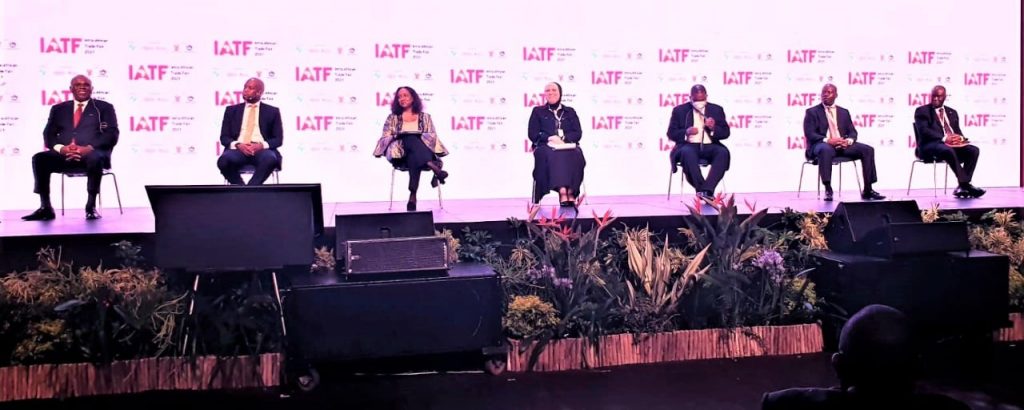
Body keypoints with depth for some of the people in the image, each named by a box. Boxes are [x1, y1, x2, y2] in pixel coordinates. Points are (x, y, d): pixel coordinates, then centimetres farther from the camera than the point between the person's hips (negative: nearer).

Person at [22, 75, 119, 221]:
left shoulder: (104, 108, 12)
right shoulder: (58, 109, 21)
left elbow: (111, 135, -1)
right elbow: (48, 134, 11)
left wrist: (89, 148, -17)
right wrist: (61, 148, -13)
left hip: (92, 154, -3)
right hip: (64, 155, 3)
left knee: (95, 159, -38)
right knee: (39, 158, -25)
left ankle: (91, 207, -28)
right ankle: (45, 208, -24)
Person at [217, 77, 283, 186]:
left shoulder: (272, 111, 15)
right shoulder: (232, 110, 19)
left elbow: (278, 139, 8)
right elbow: (224, 137, 12)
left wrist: (262, 145, -14)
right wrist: (238, 145, -11)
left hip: (261, 150, -1)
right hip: (238, 149, 1)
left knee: (270, 159, -37)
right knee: (224, 160, -34)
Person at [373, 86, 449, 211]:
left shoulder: (425, 117, 21)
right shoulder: (392, 118, 21)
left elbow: (433, 137, 8)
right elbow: (385, 138, 10)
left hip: (423, 149, 1)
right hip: (401, 154, -1)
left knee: (414, 157, -40)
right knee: (411, 139, -37)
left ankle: (413, 195, -54)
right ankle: (434, 168, -58)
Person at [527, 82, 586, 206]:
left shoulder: (570, 112, 24)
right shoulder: (538, 111, 21)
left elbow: (578, 133, 11)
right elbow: (532, 134, 8)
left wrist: (563, 138, -10)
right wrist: (550, 138, -10)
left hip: (567, 145, 2)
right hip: (546, 146, -1)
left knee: (575, 154, -35)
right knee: (553, 155, -38)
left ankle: (571, 192, -44)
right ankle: (563, 192, -51)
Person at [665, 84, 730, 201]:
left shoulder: (717, 109, 14)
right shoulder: (679, 110, 10)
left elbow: (725, 133, 11)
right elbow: (671, 133, 6)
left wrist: (713, 128, -11)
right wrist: (686, 132, -14)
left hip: (709, 146, 2)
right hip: (689, 146, -2)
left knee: (723, 152, -31)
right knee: (687, 152, -38)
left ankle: (707, 190, -40)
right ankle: (702, 191, -38)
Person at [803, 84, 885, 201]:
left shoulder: (844, 112, 21)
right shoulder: (812, 112, 7)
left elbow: (852, 132, 14)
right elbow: (809, 134, -5)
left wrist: (849, 140, -11)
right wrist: (827, 140, -20)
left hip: (843, 145, 5)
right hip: (822, 145, -5)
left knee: (868, 149, -16)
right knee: (825, 149, -41)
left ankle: (867, 191, -15)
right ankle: (828, 190, -40)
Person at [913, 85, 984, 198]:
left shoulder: (952, 112, 24)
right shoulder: (922, 111, 6)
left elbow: (958, 131, 20)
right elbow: (923, 131, -9)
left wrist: (960, 137, -7)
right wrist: (944, 138, -21)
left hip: (953, 144, 6)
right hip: (931, 145, -6)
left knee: (973, 150, -20)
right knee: (949, 151, -37)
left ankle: (962, 187, -24)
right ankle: (966, 185, -34)